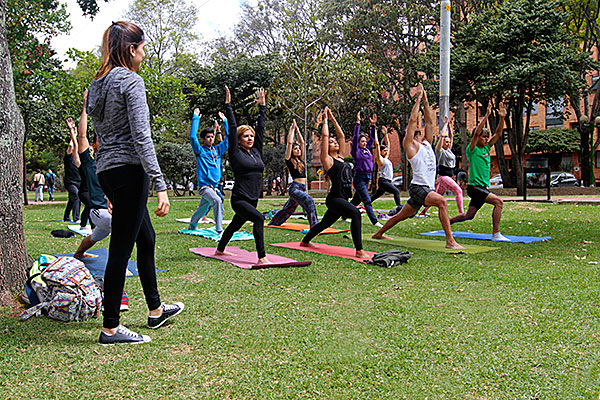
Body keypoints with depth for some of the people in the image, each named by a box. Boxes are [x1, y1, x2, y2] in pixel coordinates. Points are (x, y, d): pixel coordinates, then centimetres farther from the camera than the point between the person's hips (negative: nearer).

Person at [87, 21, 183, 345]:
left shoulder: (98, 84, 16)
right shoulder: (131, 81, -11)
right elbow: (141, 137, -19)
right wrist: (160, 186, -20)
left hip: (106, 171, 10)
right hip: (129, 170, -10)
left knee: (146, 238, 19)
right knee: (121, 249, -3)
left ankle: (155, 310, 32)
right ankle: (110, 328, 6)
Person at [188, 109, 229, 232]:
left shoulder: (217, 150, 13)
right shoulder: (200, 151, -1)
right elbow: (192, 136, -14)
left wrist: (224, 121, 12)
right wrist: (196, 118, -10)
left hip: (215, 186, 6)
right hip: (204, 186, -6)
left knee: (203, 208, 18)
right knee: (217, 201, -29)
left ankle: (192, 227, 38)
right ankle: (219, 229, -27)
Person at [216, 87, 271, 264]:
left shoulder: (256, 151, 10)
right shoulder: (236, 153, -5)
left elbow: (261, 127, 14)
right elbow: (232, 128, -7)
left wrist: (262, 105, 16)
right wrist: (228, 104, -7)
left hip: (252, 200, 7)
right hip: (239, 199, -7)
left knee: (236, 225, 22)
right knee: (259, 218, -28)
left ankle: (220, 250, 44)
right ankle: (261, 258, -28)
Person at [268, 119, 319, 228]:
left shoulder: (301, 160, 16)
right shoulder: (289, 160, -1)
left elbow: (302, 142, 18)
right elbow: (289, 143, -3)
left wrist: (297, 130, 19)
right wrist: (292, 128, 4)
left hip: (302, 189, 8)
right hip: (295, 188, -8)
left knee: (287, 209, 17)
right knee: (309, 201, -28)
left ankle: (272, 223, 34)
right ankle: (314, 227, -32)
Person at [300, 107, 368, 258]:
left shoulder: (340, 157, 16)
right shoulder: (327, 159, -3)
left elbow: (341, 135, 18)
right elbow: (325, 136, -5)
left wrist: (333, 119, 19)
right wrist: (325, 119, 5)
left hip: (343, 199, 8)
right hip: (334, 199, -8)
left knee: (324, 224, 20)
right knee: (355, 213, -28)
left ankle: (305, 241, 41)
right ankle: (359, 250, -28)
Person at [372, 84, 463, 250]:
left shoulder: (426, 143, 18)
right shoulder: (409, 145, -2)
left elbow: (429, 121, 16)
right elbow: (412, 119, -8)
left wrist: (425, 100, 14)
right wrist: (418, 99, -2)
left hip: (427, 189, 8)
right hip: (418, 187, -8)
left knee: (402, 215, 16)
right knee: (442, 202, -29)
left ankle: (378, 234, 31)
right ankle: (450, 241, -31)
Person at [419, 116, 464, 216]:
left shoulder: (449, 150, 15)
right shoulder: (440, 150, -6)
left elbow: (451, 135, 20)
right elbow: (442, 135, -10)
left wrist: (449, 125, 16)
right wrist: (445, 123, -1)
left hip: (448, 177, 9)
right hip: (443, 176, -9)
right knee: (459, 191, -15)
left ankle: (424, 211, 18)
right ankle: (461, 212, -17)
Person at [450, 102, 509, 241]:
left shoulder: (486, 147, 12)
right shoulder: (472, 149, -7)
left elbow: (498, 134, 9)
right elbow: (476, 132, -21)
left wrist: (502, 117, -3)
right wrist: (486, 115, -25)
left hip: (482, 187, 8)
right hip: (474, 186, -8)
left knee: (469, 216, 14)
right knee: (498, 201, -23)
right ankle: (496, 234, -20)